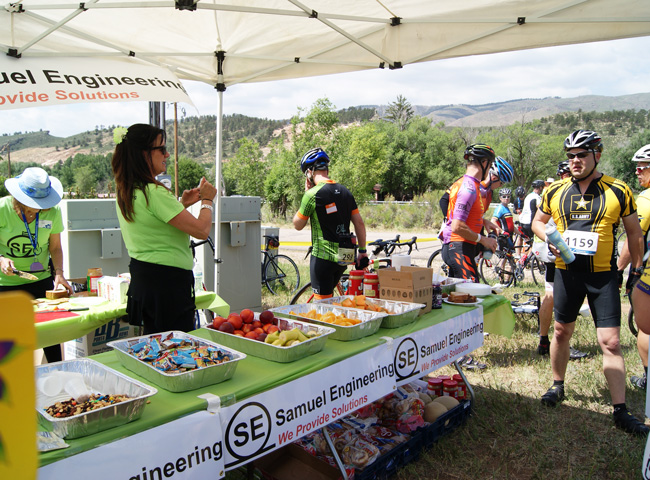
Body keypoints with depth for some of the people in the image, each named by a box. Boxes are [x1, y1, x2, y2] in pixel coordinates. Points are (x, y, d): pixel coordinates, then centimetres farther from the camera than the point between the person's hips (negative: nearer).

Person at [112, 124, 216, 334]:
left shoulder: (125, 191, 10)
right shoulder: (154, 192, -19)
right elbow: (202, 230, -20)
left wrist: (181, 204, 17)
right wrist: (207, 200, -2)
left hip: (141, 278, 10)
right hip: (167, 281, -10)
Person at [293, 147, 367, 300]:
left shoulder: (312, 194, -13)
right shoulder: (345, 191, 6)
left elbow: (298, 225, -1)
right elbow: (359, 223, 7)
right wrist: (362, 250, 15)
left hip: (323, 256, -7)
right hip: (344, 258, 7)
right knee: (328, 296, 24)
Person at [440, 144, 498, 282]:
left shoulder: (462, 182, 14)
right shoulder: (470, 187, -17)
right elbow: (457, 226, -25)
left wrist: (483, 221, 17)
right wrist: (483, 239, -13)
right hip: (460, 248, -10)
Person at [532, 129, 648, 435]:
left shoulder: (618, 191, -3)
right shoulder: (555, 191, 3)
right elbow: (537, 221, 16)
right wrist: (550, 239, -5)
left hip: (603, 275, -2)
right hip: (567, 272, 2)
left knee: (610, 342, -4)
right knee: (562, 332, 14)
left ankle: (621, 412, 6)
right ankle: (558, 386, 34)